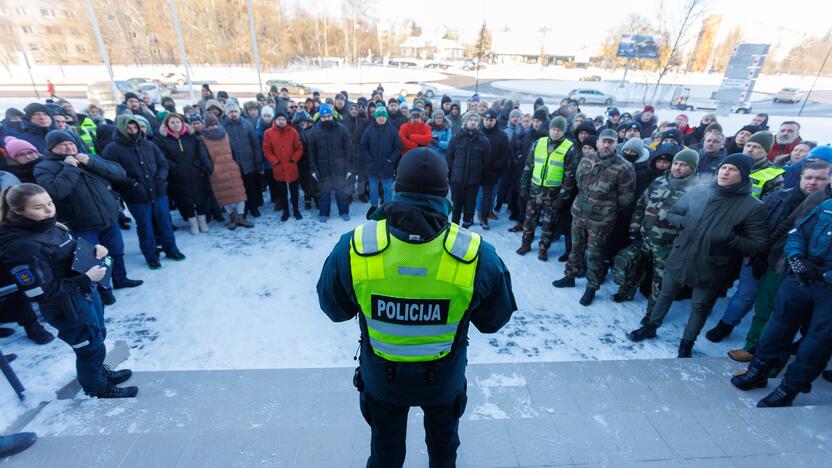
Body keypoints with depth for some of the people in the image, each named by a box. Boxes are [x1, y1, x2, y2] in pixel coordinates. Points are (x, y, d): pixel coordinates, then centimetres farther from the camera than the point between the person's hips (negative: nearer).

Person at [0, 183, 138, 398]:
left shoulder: (49, 226, -4)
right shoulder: (22, 246, -28)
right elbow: (41, 293, -25)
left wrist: (94, 249, -5)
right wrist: (86, 278, -24)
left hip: (87, 292, 8)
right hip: (67, 307, -8)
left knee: (97, 336, 27)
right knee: (91, 347, 13)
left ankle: (99, 371, 52)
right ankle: (96, 387, 39)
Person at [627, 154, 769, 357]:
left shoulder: (753, 207, -13)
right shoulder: (698, 192, -5)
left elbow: (758, 244, -13)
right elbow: (672, 213, 7)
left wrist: (729, 238, -28)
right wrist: (683, 222, -13)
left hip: (711, 268, -2)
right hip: (680, 257, 3)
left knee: (700, 307, 15)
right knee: (665, 295, 18)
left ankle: (687, 344, 36)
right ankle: (651, 327, 38)